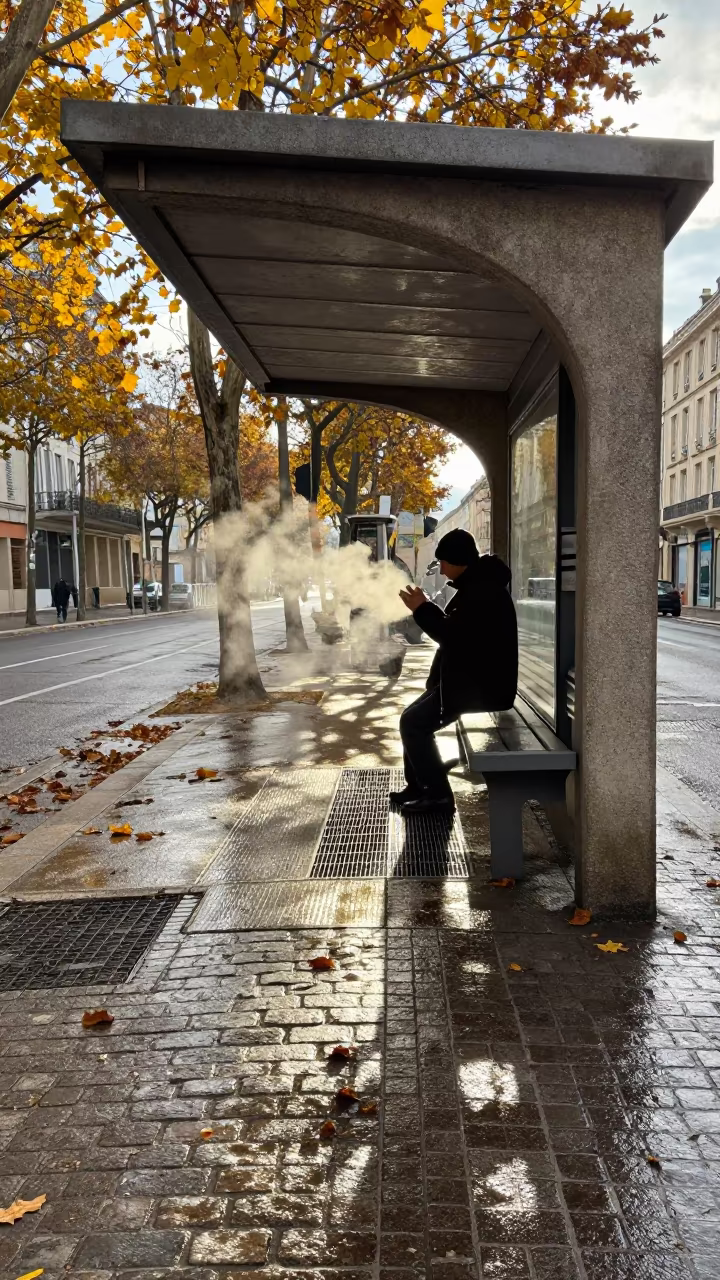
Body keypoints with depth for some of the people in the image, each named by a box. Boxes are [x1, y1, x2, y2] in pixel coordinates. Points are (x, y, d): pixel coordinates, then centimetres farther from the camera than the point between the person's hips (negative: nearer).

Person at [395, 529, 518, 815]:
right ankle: (418, 786, 20)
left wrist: (422, 609, -15)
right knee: (414, 718, 13)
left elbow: (453, 636, -25)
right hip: (471, 678, 11)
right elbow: (457, 629, 21)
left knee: (413, 722, -12)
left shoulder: (482, 590, -21)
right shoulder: (477, 584, 13)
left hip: (481, 684, -11)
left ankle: (438, 794, -5)